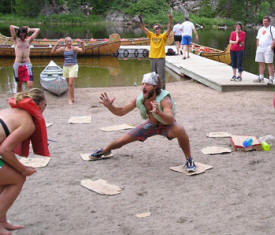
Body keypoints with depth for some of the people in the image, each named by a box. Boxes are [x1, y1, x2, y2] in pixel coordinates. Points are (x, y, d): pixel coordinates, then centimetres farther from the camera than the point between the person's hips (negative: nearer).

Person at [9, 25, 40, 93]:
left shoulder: (28, 40, 11)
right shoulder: (16, 40, 9)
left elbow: (38, 30, 12)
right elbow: (11, 27, 0)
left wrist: (29, 29, 21)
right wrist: (19, 28, 15)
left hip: (27, 65, 0)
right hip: (17, 65, 0)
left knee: (30, 85, -14)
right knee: (19, 84, 9)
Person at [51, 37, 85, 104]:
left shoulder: (74, 48, -5)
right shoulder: (63, 48, 4)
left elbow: (82, 50, -21)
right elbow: (53, 51, -3)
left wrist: (82, 45, -42)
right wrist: (57, 44, -17)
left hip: (73, 66, -4)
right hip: (65, 67, 4)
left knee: (71, 83, -12)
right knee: (69, 84, 11)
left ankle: (70, 99, -5)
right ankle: (73, 98, 22)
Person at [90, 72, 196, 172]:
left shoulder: (164, 99, -36)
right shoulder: (139, 99, -22)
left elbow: (171, 120, -50)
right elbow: (121, 112, -11)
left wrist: (158, 112, -69)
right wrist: (109, 106, -30)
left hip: (166, 126, -4)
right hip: (151, 124, 4)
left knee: (179, 130, -38)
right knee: (124, 139, 2)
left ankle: (189, 160, -15)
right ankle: (105, 150, 37)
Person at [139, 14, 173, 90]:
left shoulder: (163, 36, 0)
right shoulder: (151, 35, 8)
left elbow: (169, 29, -14)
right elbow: (144, 28, 1)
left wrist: (170, 20, -29)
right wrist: (141, 20, -13)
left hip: (161, 58, -3)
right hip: (152, 58, 4)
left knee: (161, 77, -2)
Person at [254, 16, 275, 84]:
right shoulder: (260, 29, 18)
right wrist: (258, 46, 10)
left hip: (268, 49, -7)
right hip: (260, 49, 7)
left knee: (269, 63, -7)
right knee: (261, 63, 10)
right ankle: (261, 78, 16)